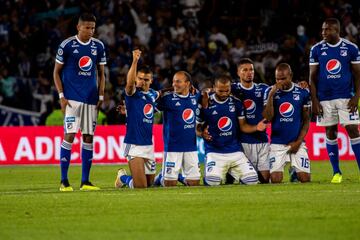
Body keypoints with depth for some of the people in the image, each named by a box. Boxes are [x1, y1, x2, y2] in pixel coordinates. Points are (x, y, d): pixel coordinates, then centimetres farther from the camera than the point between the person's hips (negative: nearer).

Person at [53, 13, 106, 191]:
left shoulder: (98, 46, 8)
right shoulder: (67, 45, -4)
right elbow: (57, 72, 1)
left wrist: (101, 97, 7)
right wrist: (61, 96, -7)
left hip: (91, 99, 5)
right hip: (72, 98, -4)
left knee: (88, 137, 5)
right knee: (69, 135, -10)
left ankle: (85, 181, 10)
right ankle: (64, 181, -6)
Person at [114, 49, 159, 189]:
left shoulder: (152, 94, 10)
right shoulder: (133, 93, -8)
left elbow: (159, 94, 36)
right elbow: (130, 83, -32)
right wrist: (135, 61, -44)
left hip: (149, 145, 7)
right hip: (134, 144, -7)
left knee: (149, 183, 15)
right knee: (140, 186, -11)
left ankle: (124, 176, 41)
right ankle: (122, 177, 20)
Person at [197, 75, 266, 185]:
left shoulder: (236, 103, 6)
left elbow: (243, 126, 10)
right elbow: (197, 127, 2)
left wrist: (256, 127, -10)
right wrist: (202, 134, -21)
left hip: (235, 151, 3)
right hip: (215, 152, -3)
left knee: (252, 180, -9)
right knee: (212, 182, -25)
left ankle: (232, 173, 23)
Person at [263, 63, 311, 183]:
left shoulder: (302, 92, 2)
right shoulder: (270, 91, 0)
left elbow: (306, 120, 7)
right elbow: (268, 118, -8)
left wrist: (298, 141, -3)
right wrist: (271, 95, -16)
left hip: (297, 142, 1)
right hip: (277, 143, 0)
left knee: (305, 178, -8)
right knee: (275, 180, -12)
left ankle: (295, 172, 27)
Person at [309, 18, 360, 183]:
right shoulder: (317, 49, 2)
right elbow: (312, 77, 4)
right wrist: (314, 101, -2)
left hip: (346, 97, -1)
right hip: (325, 98, 1)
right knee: (330, 133, 5)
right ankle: (336, 173, 12)